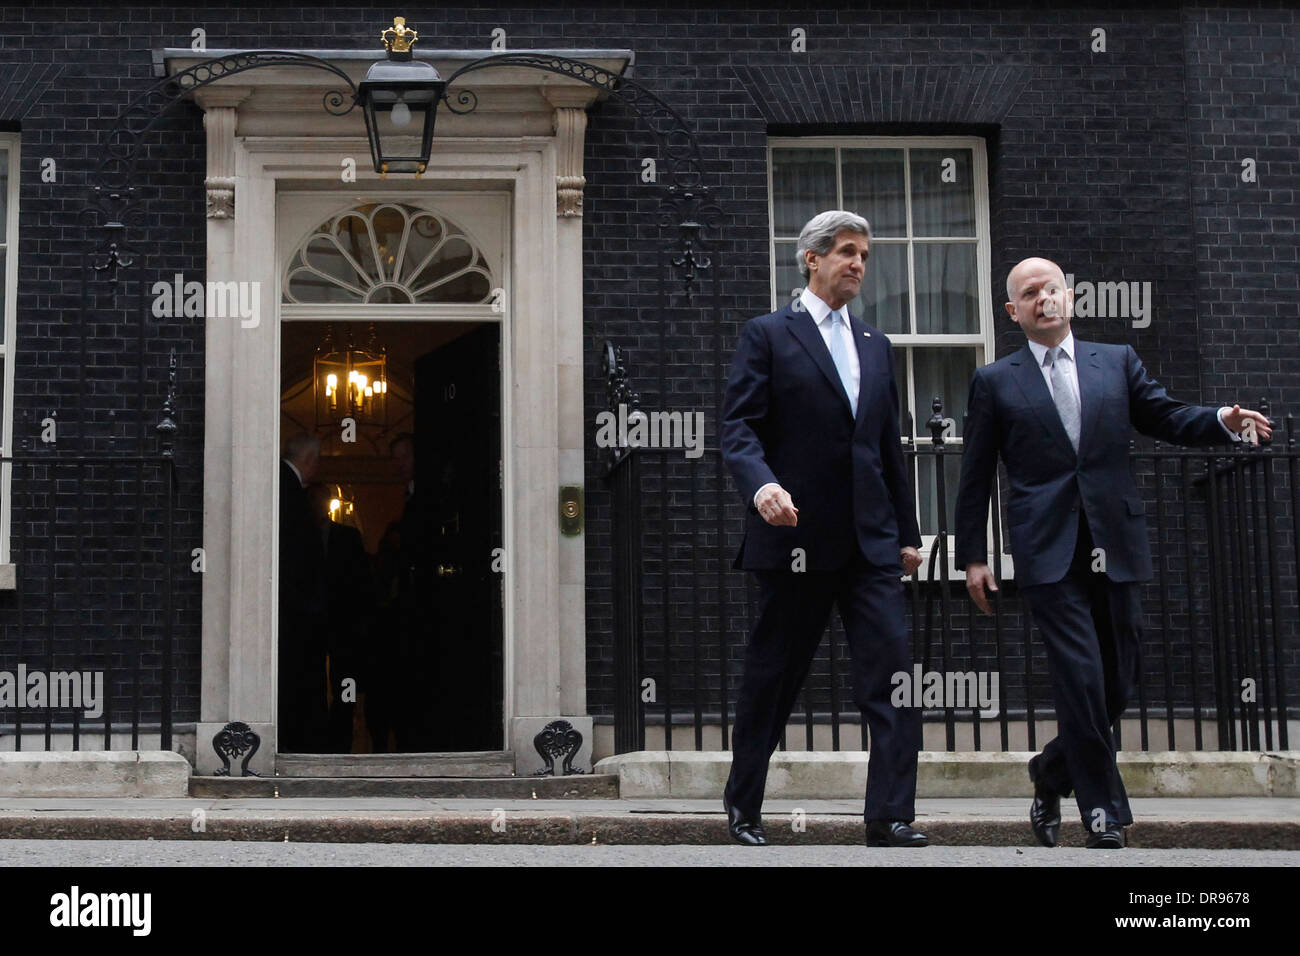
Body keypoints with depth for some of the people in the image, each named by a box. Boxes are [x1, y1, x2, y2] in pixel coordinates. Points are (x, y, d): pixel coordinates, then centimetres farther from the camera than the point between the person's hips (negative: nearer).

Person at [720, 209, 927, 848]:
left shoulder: (875, 345, 18)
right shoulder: (767, 335, 1)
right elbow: (738, 428, -8)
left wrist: (907, 532, 17)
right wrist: (762, 484, -27)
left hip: (870, 541, 5)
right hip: (796, 538, -4)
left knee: (893, 672, -7)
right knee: (772, 675, 6)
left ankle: (889, 817, -5)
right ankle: (743, 803, 22)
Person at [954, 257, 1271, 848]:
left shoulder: (1117, 362, 14)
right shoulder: (995, 382, 8)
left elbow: (1167, 419, 10)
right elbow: (976, 475, 8)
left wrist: (1224, 421, -10)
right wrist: (973, 554, 4)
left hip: (1114, 548, 3)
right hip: (1048, 551, -3)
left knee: (1116, 684, 6)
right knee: (1082, 681, -11)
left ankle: (1050, 776, 29)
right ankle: (1103, 812, 0)